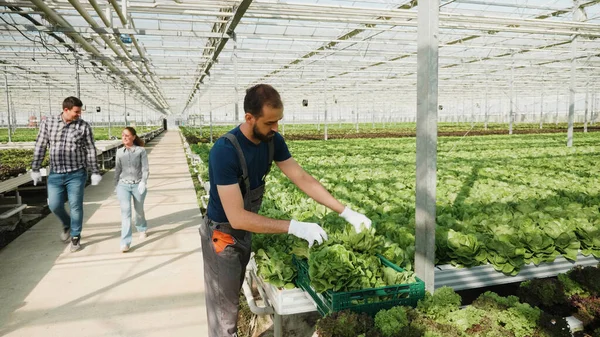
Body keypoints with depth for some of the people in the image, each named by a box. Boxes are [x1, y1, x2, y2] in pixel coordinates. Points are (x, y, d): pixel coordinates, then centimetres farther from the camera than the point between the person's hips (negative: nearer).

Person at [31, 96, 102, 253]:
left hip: (76, 174, -2)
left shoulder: (84, 126, -5)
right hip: (55, 174, 2)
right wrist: (35, 169, 5)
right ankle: (67, 224, 36)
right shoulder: (48, 123, 0)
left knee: (75, 206, 3)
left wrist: (95, 172, -3)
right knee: (54, 205, 5)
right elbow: (40, 147, 5)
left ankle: (75, 236, 21)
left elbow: (91, 150, -2)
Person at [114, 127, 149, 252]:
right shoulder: (119, 152, 6)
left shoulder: (141, 150, -2)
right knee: (125, 210, -12)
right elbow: (117, 170, 12)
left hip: (138, 185, -1)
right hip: (123, 185, 1)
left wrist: (143, 182, -16)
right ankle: (125, 242, -13)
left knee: (139, 210, 14)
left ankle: (142, 230, 44)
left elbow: (145, 169, -4)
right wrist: (116, 185, 14)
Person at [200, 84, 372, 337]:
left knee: (235, 296, 21)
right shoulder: (225, 152, -32)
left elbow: (303, 179, -8)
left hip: (248, 231, 6)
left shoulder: (273, 141, -10)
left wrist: (346, 212, -14)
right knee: (224, 309, 8)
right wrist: (294, 227, -36)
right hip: (223, 235, -6)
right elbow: (237, 218, -34)